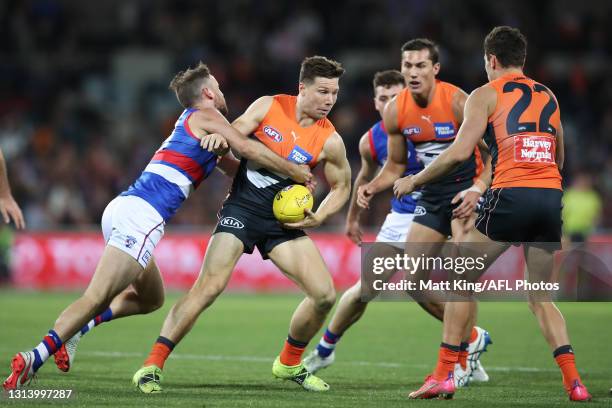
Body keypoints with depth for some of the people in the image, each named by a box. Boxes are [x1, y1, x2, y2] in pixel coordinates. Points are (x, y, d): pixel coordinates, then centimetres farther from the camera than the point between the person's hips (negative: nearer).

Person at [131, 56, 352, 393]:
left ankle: (290, 363, 20)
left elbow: (341, 186, 11)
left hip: (284, 220, 3)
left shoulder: (330, 141, -3)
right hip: (242, 209, -3)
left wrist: (317, 218, -4)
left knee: (324, 294, -6)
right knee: (208, 287, -19)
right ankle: (152, 365, -16)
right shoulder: (268, 106, -6)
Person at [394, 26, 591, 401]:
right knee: (541, 297, 14)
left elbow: (460, 153, -4)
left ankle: (444, 375, 2)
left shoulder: (486, 95, 6)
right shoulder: (548, 96, 22)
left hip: (511, 195, -5)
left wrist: (414, 182, 7)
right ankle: (574, 381, -2)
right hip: (551, 197, 5)